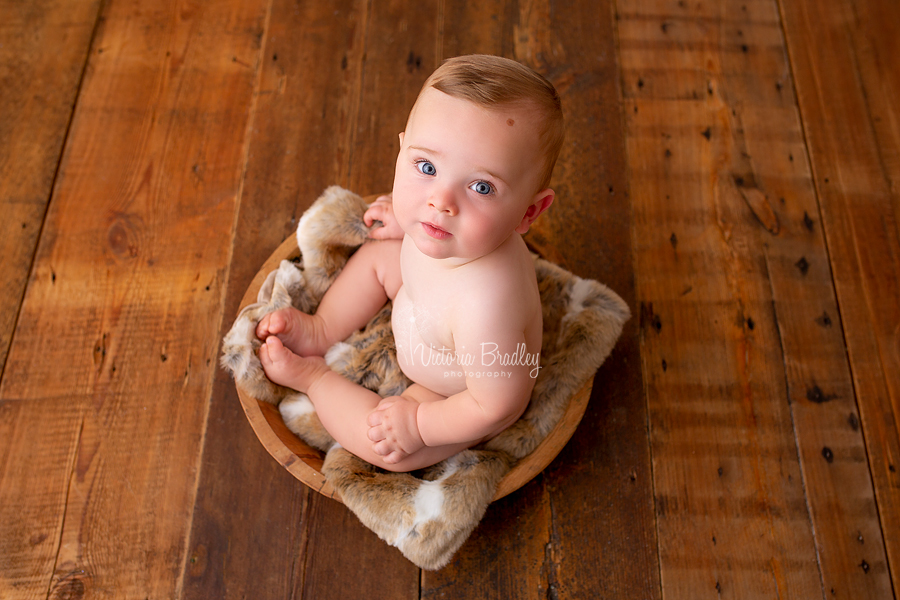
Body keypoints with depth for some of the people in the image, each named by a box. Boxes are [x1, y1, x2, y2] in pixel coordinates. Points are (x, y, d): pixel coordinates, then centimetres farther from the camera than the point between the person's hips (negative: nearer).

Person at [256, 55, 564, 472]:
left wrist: (418, 425, -23)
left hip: (457, 395, -6)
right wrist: (404, 222, 0)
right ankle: (321, 332, 28)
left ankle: (312, 377, 13)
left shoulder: (484, 302, -50)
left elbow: (498, 405, -34)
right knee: (378, 253, 11)